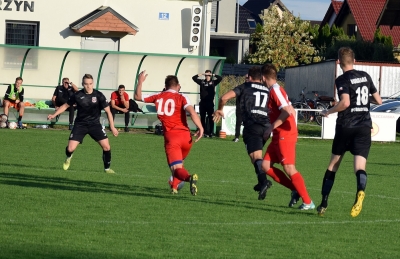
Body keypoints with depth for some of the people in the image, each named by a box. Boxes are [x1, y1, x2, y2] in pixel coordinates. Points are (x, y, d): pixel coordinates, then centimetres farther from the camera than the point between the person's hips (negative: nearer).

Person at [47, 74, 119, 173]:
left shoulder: (99, 95, -10)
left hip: (95, 124, 0)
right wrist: (54, 115, -1)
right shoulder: (77, 95, -8)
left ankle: (107, 168, 10)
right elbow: (66, 105, 8)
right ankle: (68, 158, 27)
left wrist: (112, 127, -11)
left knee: (106, 146, -13)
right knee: (70, 148, -12)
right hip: (80, 124, 0)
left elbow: (108, 111, -5)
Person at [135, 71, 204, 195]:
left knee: (176, 169, -12)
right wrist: (200, 128, -17)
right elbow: (192, 111, -14)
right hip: (185, 136, 1)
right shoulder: (181, 97, 4)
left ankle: (189, 177, -43)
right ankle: (174, 186, 34)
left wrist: (140, 82, 36)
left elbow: (138, 96, 25)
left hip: (170, 136, -1)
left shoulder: (158, 97, 11)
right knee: (179, 162, 30)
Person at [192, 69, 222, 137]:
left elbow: (220, 78, -5)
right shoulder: (202, 82, 7)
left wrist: (213, 75, -7)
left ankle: (211, 132, 2)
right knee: (202, 118, 5)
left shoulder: (213, 82, 4)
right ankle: (204, 132, 11)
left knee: (211, 118, -1)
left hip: (210, 103, -2)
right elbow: (194, 78, 4)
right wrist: (201, 74, -5)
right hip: (202, 103, 2)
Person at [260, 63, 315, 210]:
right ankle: (295, 190, 8)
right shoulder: (275, 90, 17)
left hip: (285, 136, -10)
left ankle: (308, 202, -11)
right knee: (266, 166, 6)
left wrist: (271, 128, -18)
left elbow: (286, 111, -23)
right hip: (279, 136, 10)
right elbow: (292, 111, 20)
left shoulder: (275, 90, -12)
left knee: (289, 169, -13)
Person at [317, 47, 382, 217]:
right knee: (360, 166, -9)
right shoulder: (365, 77, 10)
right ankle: (360, 191, -41)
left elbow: (345, 102, -22)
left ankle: (323, 204, 18)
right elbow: (378, 101, 16)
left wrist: (329, 112, -6)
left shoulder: (342, 80, -6)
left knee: (333, 165, 13)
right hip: (364, 127, 3)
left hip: (346, 126, -3)